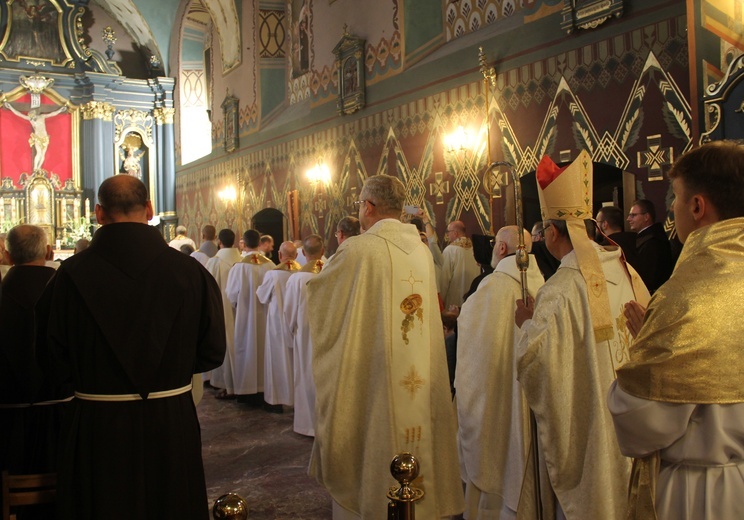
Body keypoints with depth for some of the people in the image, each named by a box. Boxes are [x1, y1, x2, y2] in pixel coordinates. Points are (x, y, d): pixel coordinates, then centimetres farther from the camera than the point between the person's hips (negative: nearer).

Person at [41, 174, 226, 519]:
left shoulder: (70, 274, -12)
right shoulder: (190, 272, -12)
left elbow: (55, 360, -5)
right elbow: (212, 352, -6)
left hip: (96, 426, 0)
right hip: (173, 423, 1)